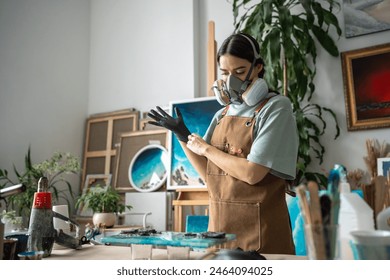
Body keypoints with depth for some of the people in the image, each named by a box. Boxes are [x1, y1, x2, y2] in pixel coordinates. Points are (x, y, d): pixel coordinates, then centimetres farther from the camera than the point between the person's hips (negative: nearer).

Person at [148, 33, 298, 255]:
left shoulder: (276, 107, -9)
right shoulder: (222, 114, 8)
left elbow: (252, 173, -19)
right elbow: (210, 174, 9)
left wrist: (206, 148, -8)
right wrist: (183, 137, 1)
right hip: (220, 224, 5)